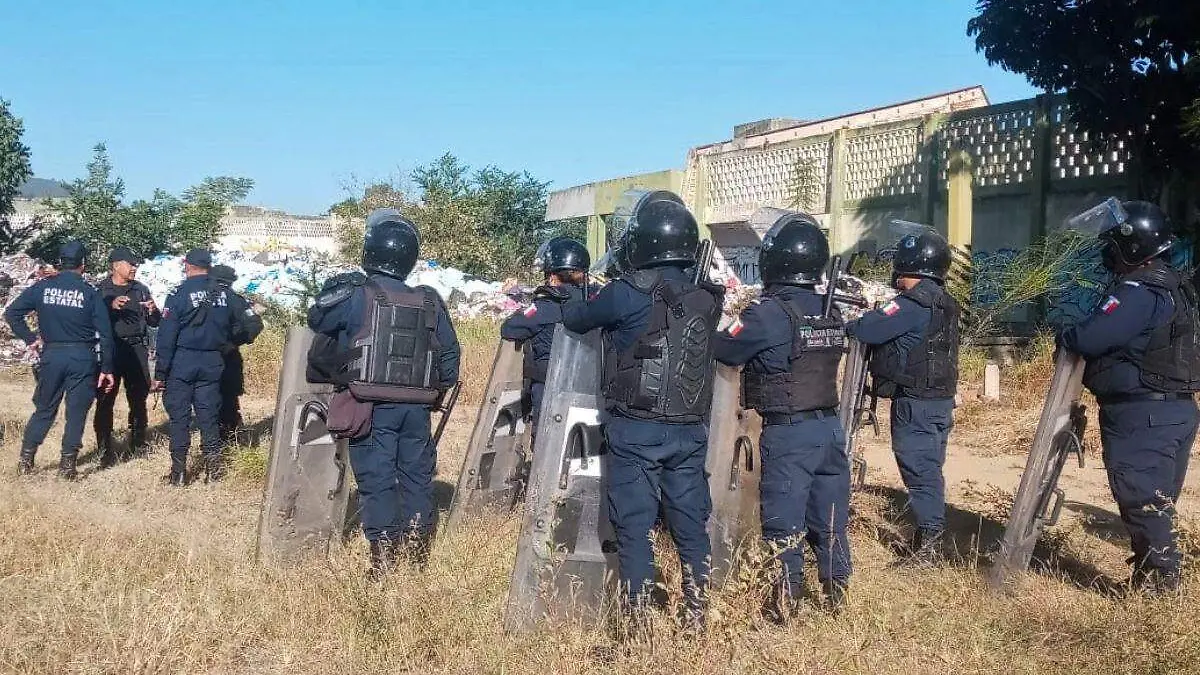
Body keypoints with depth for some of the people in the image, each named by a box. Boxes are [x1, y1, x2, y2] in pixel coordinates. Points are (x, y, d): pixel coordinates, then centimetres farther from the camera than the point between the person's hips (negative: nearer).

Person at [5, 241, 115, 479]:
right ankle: (68, 464, 6)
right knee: (76, 412, 6)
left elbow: (11, 313, 1)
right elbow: (105, 334, -6)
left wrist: (30, 339, 8)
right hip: (82, 357, -2)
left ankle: (25, 459, 17)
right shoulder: (90, 293, -5)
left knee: (44, 409, 16)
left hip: (51, 355, 2)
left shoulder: (42, 287, 0)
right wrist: (107, 369, -1)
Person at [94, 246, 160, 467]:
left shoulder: (141, 289, 14)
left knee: (139, 398, 9)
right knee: (105, 400, -5)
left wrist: (153, 311, -7)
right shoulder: (101, 290, 2)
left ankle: (138, 444, 21)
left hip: (137, 349, 4)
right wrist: (111, 306, -24)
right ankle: (106, 451, -1)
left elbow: (154, 322, 14)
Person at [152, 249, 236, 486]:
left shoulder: (179, 294, -10)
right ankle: (213, 468, 11)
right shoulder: (223, 295, 3)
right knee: (209, 415, 10)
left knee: (179, 416, 4)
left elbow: (166, 337, -11)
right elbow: (229, 332, 6)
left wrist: (160, 374, -8)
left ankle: (178, 471, 7)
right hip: (213, 363, 4)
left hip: (182, 361, -4)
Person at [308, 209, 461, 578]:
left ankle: (383, 558, 2)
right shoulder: (430, 301, 3)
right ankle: (418, 553, 20)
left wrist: (333, 291, 24)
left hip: (373, 406, -3)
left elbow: (317, 322, 8)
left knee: (377, 478, 2)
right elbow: (450, 352, 8)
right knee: (417, 475, 13)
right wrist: (436, 392, 19)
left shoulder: (356, 295, -8)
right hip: (417, 407, 4)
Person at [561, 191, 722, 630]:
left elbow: (574, 320, 1)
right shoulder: (706, 298, 1)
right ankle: (697, 616, 23)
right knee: (691, 525, 13)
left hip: (635, 431, -4)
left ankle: (638, 623, 8)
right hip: (690, 431, 4)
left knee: (635, 527, 4)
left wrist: (571, 305, 26)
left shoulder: (626, 294, -13)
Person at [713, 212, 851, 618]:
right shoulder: (832, 312, 5)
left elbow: (724, 350, -9)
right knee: (829, 517, 16)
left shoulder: (767, 313, -15)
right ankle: (836, 593, 26)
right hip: (830, 427, 6)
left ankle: (787, 603, 8)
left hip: (788, 433, -6)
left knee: (784, 520, 3)